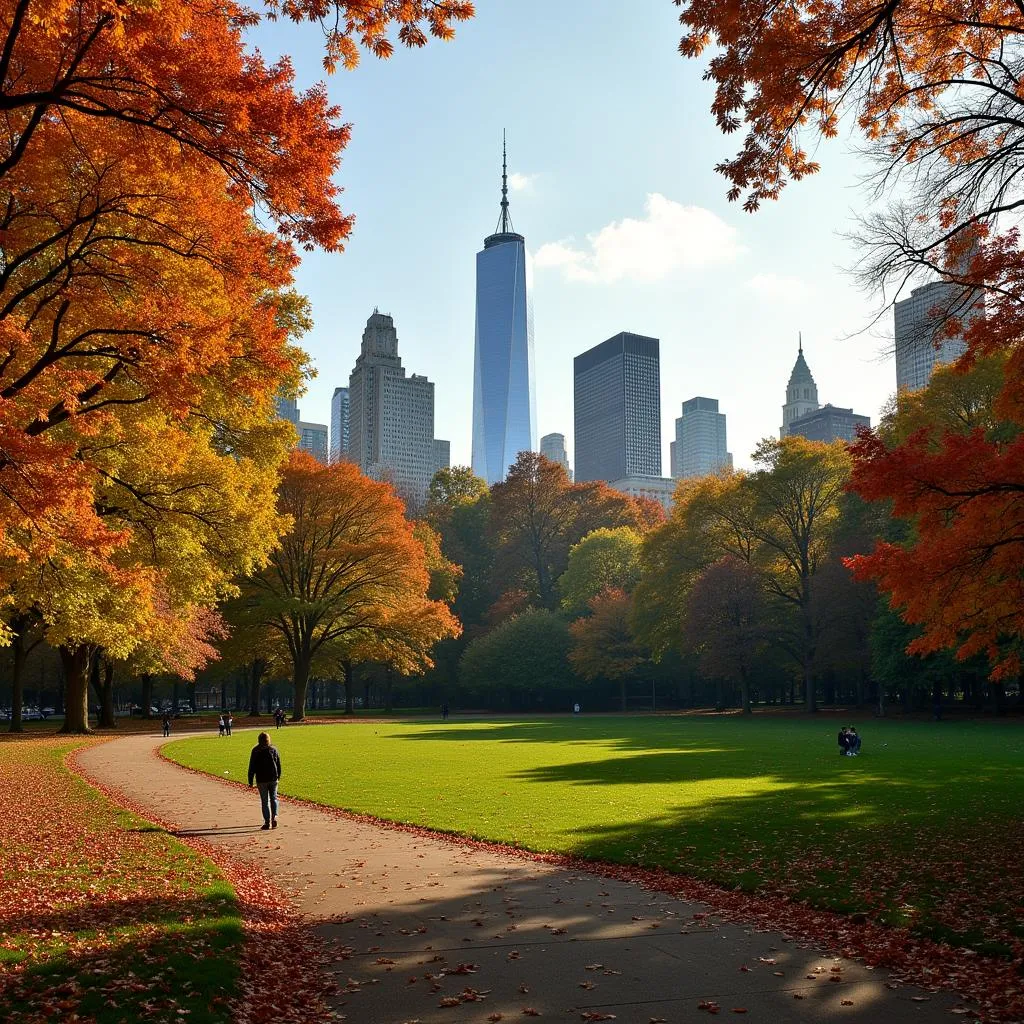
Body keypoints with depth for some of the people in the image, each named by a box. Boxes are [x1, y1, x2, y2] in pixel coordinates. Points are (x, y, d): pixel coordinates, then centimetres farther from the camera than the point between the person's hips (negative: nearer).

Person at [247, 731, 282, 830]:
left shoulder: (255, 751, -5)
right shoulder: (274, 749, 2)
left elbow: (252, 767, -4)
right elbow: (279, 765, 7)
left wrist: (250, 781, 0)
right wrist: (278, 777, 19)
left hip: (261, 780, -2)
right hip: (273, 778, 2)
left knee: (264, 801, 6)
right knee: (274, 798, 14)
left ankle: (267, 822, 6)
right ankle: (274, 817, -4)